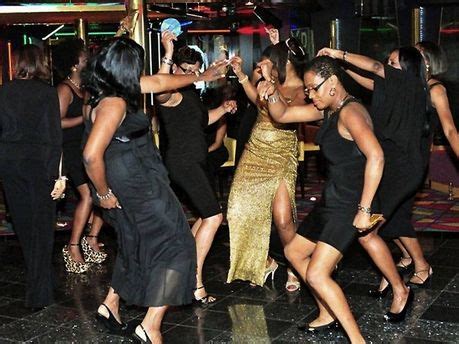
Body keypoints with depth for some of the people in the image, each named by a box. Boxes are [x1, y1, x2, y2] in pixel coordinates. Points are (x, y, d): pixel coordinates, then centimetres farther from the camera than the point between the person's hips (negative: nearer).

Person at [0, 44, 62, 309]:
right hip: (39, 161, -4)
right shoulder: (46, 92, -9)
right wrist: (56, 172, -9)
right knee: (42, 227, 2)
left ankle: (34, 274, 34)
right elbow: (55, 135, -12)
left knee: (24, 225, 17)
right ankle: (40, 294, 2)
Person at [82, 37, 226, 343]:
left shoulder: (108, 91, 5)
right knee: (176, 246, -3)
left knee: (137, 245, 26)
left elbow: (159, 82, 18)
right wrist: (103, 194, -18)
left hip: (133, 186, 10)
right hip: (140, 189, -10)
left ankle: (111, 304, 37)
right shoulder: (114, 104, -25)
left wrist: (200, 77, 28)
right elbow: (92, 156, -34)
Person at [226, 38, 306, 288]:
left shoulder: (301, 91, -12)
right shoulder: (274, 83, 6)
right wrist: (240, 74, 21)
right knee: (242, 210, 4)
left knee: (282, 219, -15)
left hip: (281, 157, -6)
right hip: (255, 152, 7)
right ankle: (264, 262, 24)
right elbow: (259, 101, 26)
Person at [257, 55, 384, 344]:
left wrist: (364, 209, -29)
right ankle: (328, 316, 32)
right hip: (332, 200, 11)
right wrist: (272, 90, -6)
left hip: (349, 206, -11)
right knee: (294, 252, 22)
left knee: (316, 274, -17)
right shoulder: (328, 110, 9)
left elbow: (376, 157, -31)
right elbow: (282, 115, 15)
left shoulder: (350, 111, -20)